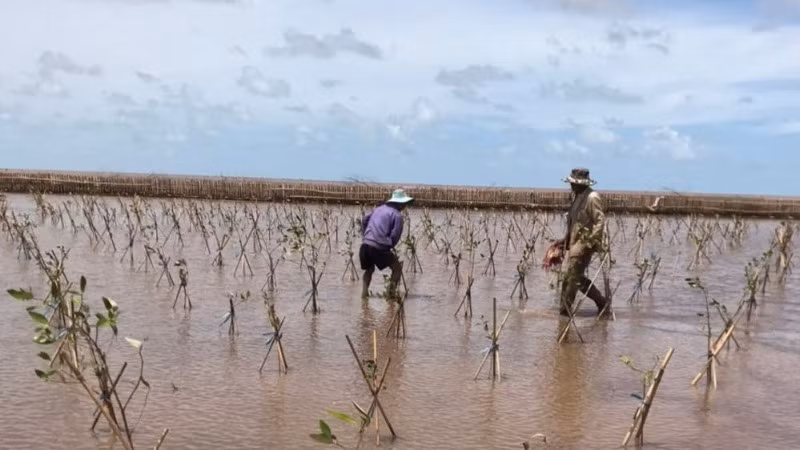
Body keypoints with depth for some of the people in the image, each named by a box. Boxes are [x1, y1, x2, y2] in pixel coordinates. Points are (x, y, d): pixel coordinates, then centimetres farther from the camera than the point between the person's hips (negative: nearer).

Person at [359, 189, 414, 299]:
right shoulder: (397, 215, -1)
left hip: (365, 245, 6)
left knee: (369, 270, 28)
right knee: (397, 268, 13)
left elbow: (364, 220, 26)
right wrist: (389, 247, 10)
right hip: (379, 247, -6)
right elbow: (395, 235, -7)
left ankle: (364, 293, 19)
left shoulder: (379, 209, 20)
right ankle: (391, 293, 6)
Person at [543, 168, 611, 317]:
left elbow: (600, 221, -17)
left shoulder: (592, 198, -13)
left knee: (571, 277, -7)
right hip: (574, 243, 10)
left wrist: (592, 242, -21)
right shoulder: (577, 197, 15)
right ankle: (602, 302, 22)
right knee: (578, 277, 12)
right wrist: (565, 240, 21)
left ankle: (565, 310, 0)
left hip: (584, 243, -10)